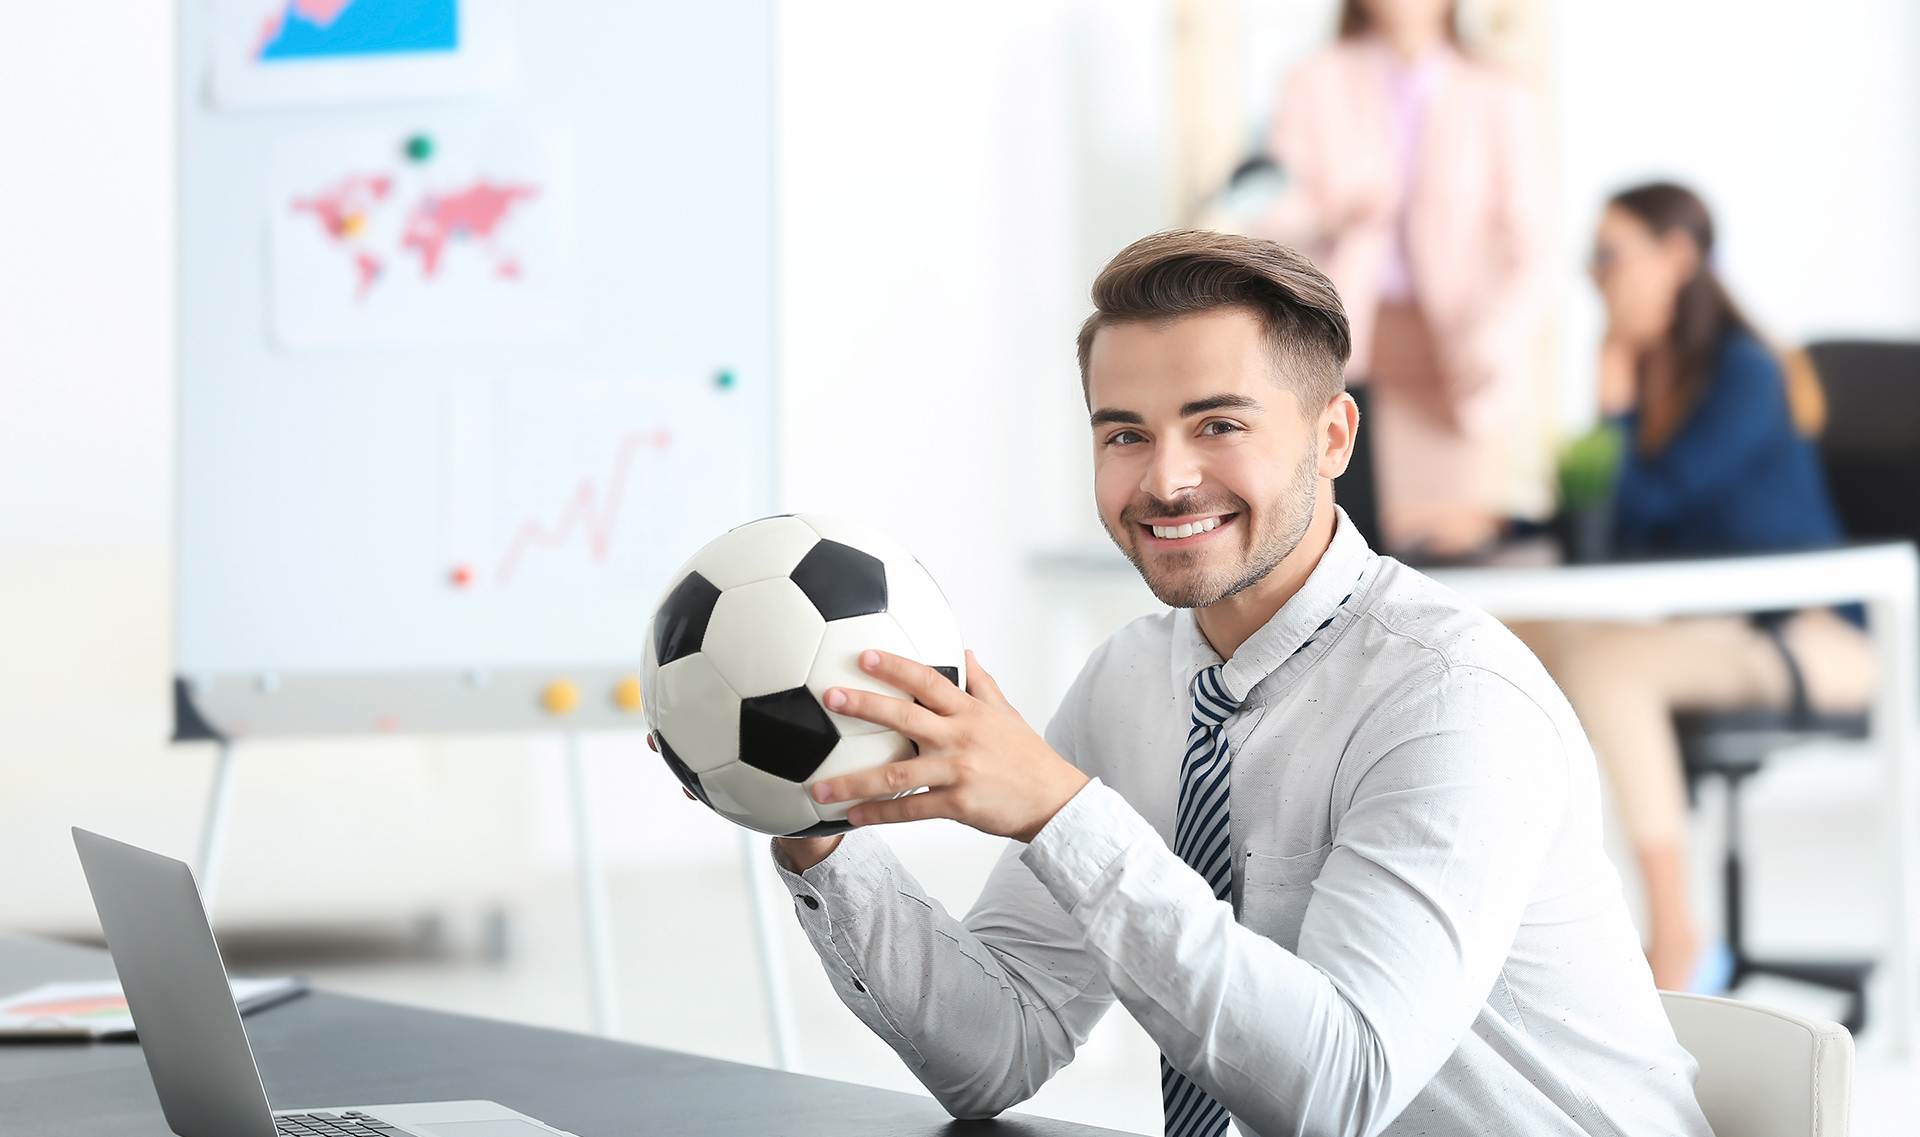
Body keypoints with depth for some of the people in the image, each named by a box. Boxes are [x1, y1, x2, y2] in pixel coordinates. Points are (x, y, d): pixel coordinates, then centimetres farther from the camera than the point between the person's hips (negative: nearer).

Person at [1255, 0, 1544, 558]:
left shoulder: (1499, 99, 7)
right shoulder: (1316, 84, 9)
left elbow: (1522, 240, 4)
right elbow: (1273, 215, 5)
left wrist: (1493, 344, -11)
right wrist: (1330, 220, -17)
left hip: (1450, 340, 0)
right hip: (1343, 342, 0)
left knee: (1455, 532, -10)